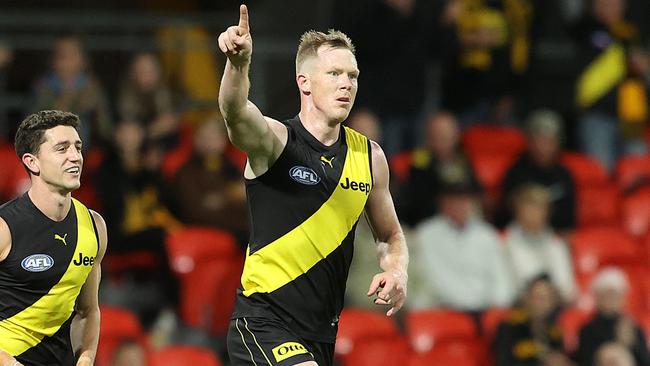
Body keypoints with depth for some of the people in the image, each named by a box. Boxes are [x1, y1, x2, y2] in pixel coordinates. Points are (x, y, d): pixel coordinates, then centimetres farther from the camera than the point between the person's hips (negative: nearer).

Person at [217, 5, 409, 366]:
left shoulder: (369, 156, 7)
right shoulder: (273, 140, -9)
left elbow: (390, 235, 21)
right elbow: (234, 111, -33)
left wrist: (396, 272, -2)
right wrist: (238, 62, -54)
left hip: (321, 334, 6)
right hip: (264, 321, -6)